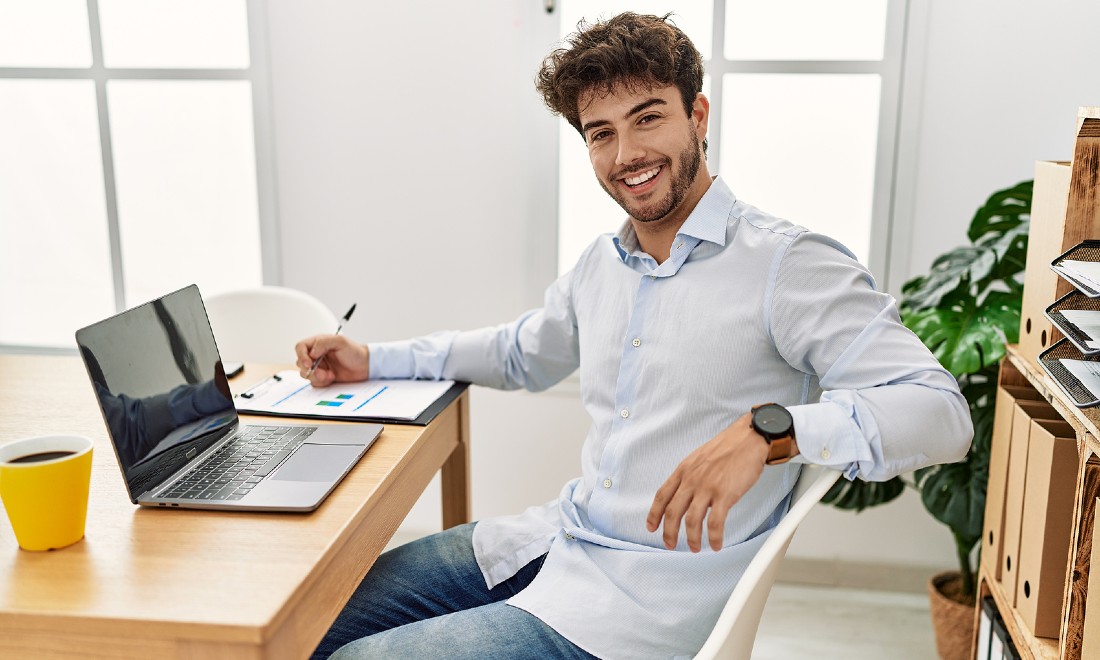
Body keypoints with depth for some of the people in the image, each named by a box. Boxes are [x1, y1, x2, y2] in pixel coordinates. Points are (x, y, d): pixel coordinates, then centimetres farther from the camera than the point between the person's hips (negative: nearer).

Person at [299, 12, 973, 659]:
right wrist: (373, 359, 23)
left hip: (652, 601, -7)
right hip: (555, 538, 7)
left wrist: (768, 429, -39)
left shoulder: (788, 264, -15)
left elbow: (942, 412, -23)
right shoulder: (600, 265, 9)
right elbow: (523, 352, 28)